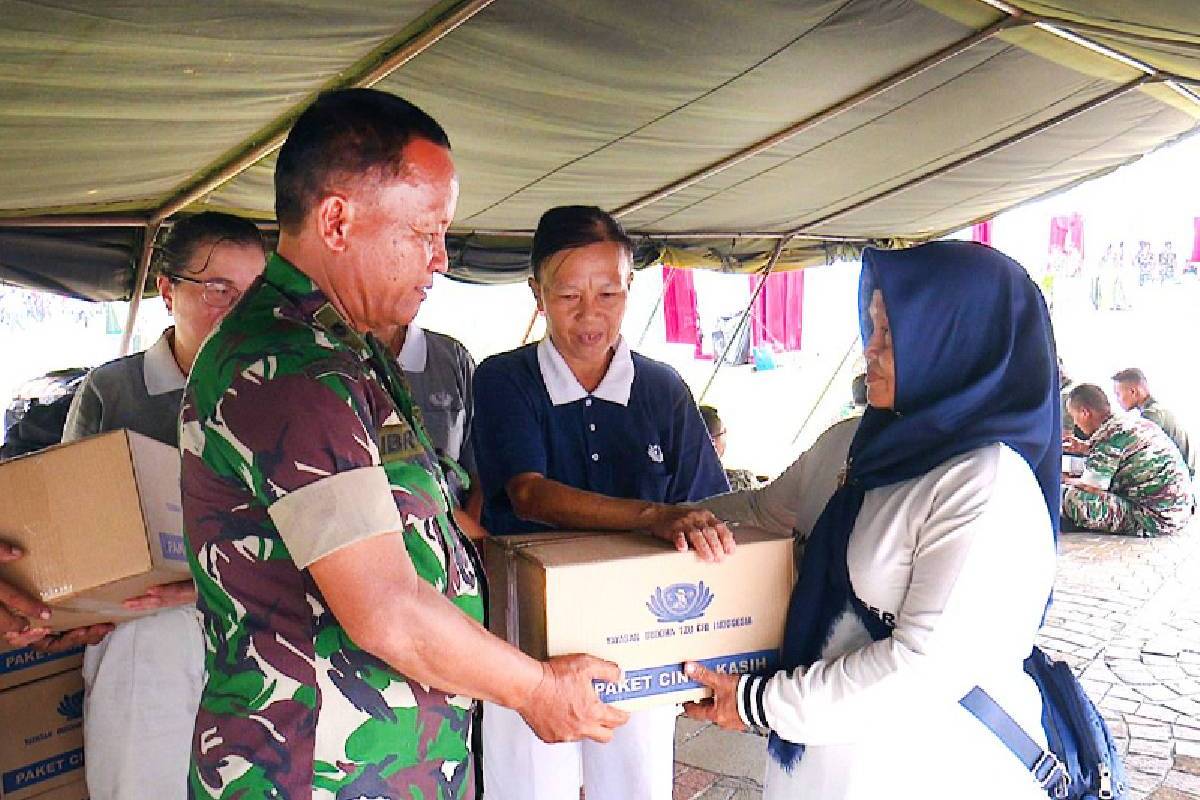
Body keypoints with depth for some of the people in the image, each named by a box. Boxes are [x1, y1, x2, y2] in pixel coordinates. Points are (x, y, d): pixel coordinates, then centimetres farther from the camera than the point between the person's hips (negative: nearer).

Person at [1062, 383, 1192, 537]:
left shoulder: (1108, 433, -17)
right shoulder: (1137, 422, 11)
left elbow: (1091, 487, -18)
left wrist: (1069, 481, 3)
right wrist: (1084, 448, 31)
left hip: (1156, 520, -10)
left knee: (1072, 497, -22)